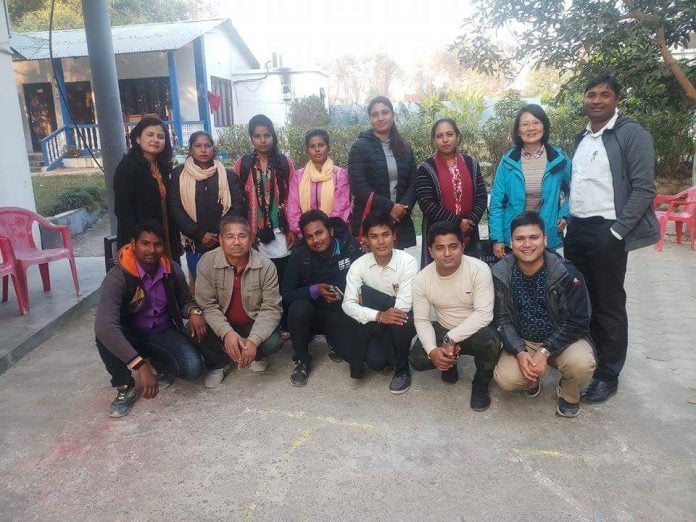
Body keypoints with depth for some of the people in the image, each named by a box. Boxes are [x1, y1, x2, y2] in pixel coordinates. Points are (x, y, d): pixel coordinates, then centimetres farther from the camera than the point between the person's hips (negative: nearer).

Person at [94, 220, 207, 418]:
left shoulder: (172, 270, -11)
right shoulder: (118, 277, -25)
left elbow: (185, 300, 8)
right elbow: (104, 326, -37)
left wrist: (194, 312, -19)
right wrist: (140, 365, -44)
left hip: (164, 333, 2)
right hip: (131, 335, -2)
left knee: (193, 368, -24)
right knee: (104, 336, -36)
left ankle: (158, 363, 11)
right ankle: (125, 387, -8)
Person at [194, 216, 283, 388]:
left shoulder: (266, 266, -18)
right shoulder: (207, 262, -17)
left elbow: (271, 308, -18)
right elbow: (207, 305, -18)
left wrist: (254, 340, -32)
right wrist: (226, 332, -34)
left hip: (253, 323, 0)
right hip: (221, 324, 1)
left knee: (274, 341, -27)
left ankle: (253, 356, 11)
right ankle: (219, 363, 6)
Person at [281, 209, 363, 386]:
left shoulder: (350, 247, -9)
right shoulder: (300, 254, -9)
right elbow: (285, 294, -9)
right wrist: (314, 291, -23)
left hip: (344, 314, 0)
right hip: (313, 314, 0)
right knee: (298, 308, -34)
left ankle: (335, 340, 16)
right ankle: (302, 361, -8)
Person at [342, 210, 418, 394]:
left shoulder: (408, 262, -19)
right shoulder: (358, 265, -11)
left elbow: (403, 306, -23)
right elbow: (348, 304, -18)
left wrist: (366, 303, -15)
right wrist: (378, 315, -34)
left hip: (401, 322, -1)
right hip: (376, 326, 1)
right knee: (375, 361, -30)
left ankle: (401, 368, -12)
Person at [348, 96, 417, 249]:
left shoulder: (405, 148, 14)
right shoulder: (360, 147, -1)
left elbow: (413, 184, 11)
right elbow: (358, 186, -11)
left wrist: (404, 207, -8)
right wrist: (389, 207, -15)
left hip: (401, 224, 4)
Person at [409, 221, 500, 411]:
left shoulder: (479, 269, -24)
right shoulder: (422, 279, -13)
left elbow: (484, 314, -28)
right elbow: (421, 320, -8)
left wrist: (450, 339, -31)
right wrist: (432, 350, -27)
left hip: (476, 330, -3)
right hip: (443, 330, 3)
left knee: (489, 342, -36)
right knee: (417, 359, -21)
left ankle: (481, 385, -3)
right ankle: (450, 364, 16)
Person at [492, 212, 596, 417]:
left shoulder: (566, 272, -18)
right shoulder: (501, 274, -12)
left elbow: (577, 321, -15)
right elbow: (502, 320, -7)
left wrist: (544, 353, -24)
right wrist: (520, 352, -23)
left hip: (562, 339, -1)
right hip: (521, 342, 1)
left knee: (581, 363, -32)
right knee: (506, 378, -25)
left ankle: (569, 395, 6)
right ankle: (533, 379, 14)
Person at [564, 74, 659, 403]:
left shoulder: (632, 134, -7)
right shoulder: (581, 139, 14)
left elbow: (644, 189, -13)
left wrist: (615, 232, -16)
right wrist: (566, 217, 8)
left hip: (606, 233, -6)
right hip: (576, 231, 7)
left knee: (608, 306, 2)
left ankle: (607, 376, 14)